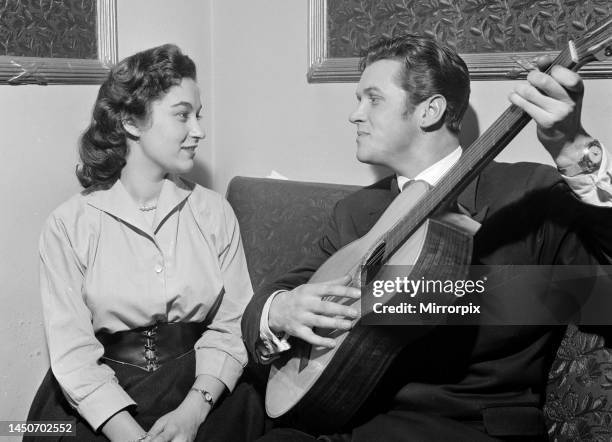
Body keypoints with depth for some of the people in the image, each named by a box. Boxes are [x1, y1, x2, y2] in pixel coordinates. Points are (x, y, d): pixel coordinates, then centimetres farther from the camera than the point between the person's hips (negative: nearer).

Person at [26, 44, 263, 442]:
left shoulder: (214, 212, 5)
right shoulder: (69, 225, -2)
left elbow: (230, 327, 1)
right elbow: (72, 352, -8)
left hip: (204, 396, 2)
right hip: (100, 405, -1)